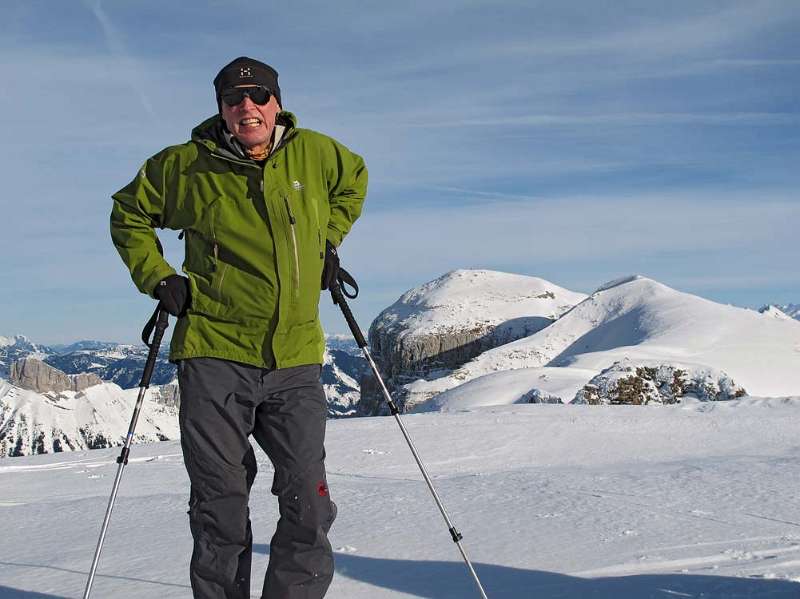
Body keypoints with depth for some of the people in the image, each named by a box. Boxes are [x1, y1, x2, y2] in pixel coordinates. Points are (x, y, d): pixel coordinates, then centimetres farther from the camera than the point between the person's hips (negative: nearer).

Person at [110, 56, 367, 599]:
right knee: (220, 509, 5)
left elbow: (354, 179, 27)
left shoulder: (315, 154, 4)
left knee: (308, 506, 0)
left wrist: (329, 240, 17)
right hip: (215, 354, -1)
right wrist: (157, 279, 4)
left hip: (296, 358, 2)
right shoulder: (185, 167, -1)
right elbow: (129, 214, 16)